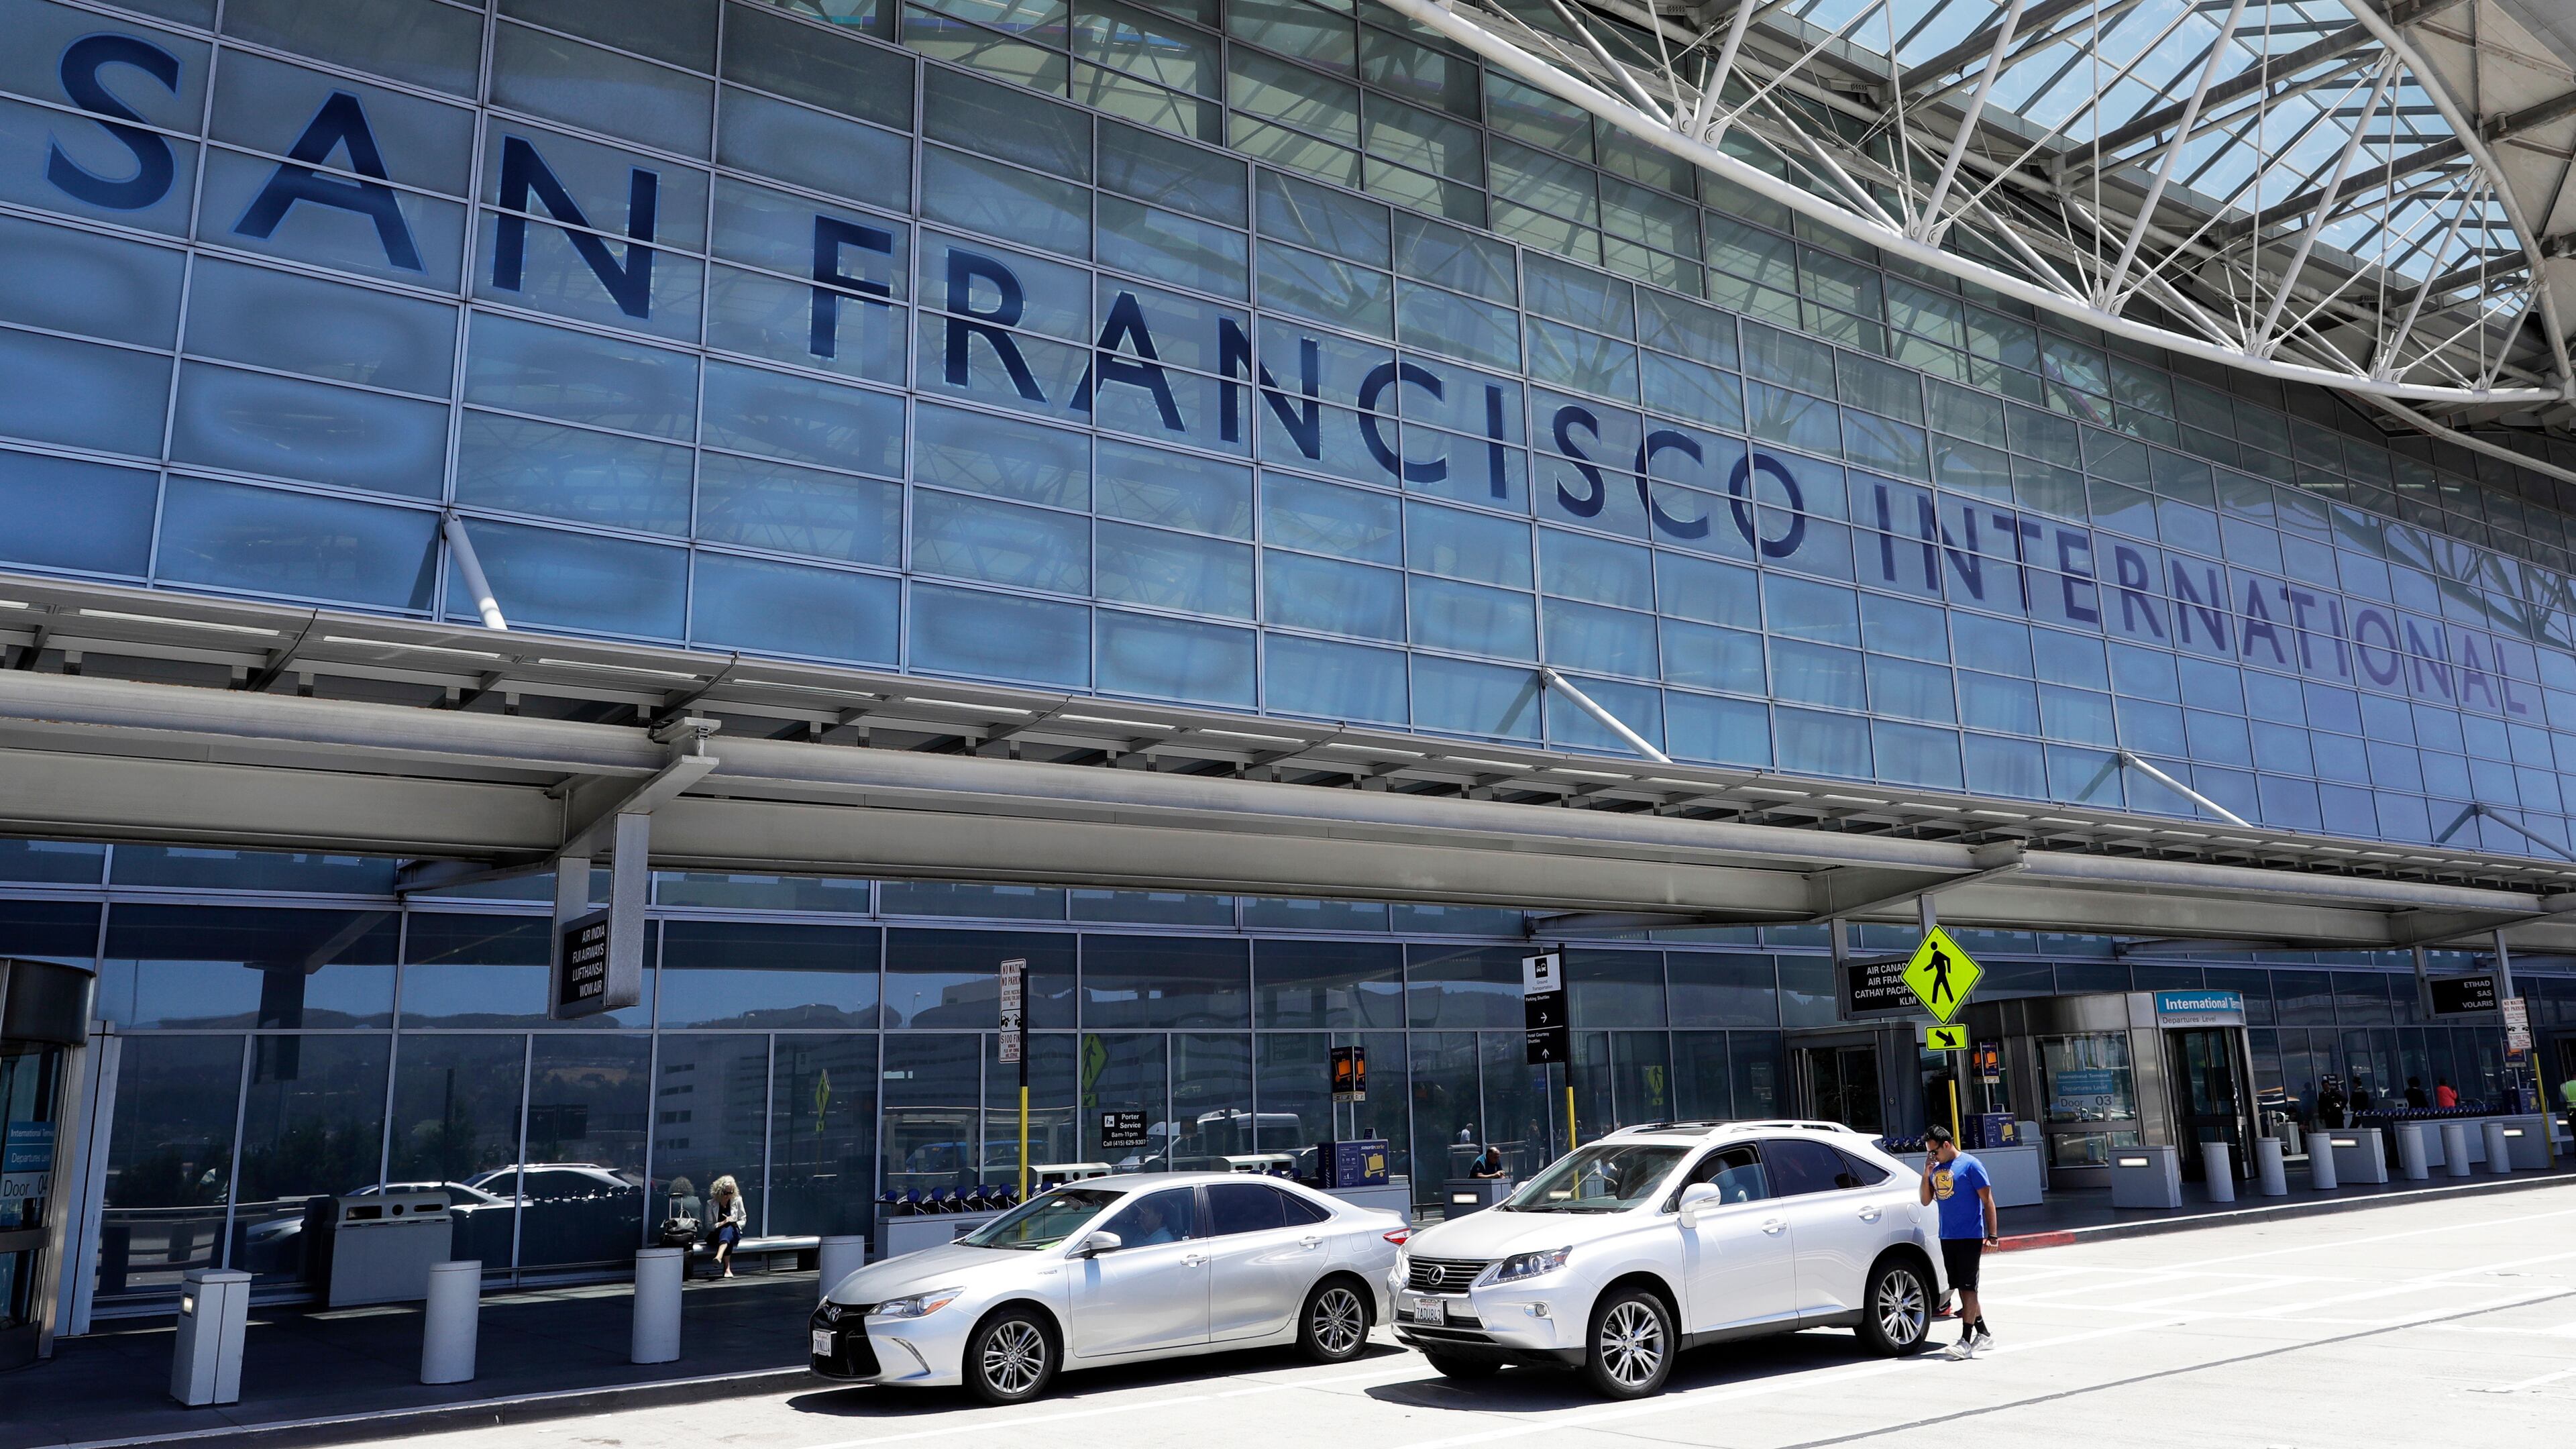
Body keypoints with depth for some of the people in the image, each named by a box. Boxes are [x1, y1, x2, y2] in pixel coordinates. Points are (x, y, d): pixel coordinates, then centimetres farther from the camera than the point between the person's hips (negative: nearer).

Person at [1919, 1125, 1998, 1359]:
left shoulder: (1970, 1165, -8)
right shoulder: (1937, 1169, 11)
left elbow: (1987, 1200, -8)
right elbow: (1926, 1201, 12)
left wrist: (1992, 1234, -12)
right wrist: (1926, 1174, -1)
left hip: (1970, 1237, -7)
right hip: (1947, 1237, 7)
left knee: (1968, 1287, -7)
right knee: (1963, 1288, 12)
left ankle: (1966, 1341, -8)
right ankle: (1984, 1334, 24)